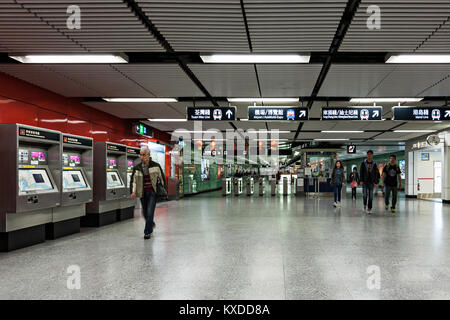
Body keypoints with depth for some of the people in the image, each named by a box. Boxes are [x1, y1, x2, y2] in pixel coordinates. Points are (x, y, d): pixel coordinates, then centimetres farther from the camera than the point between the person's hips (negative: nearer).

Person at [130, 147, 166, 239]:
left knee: (150, 212, -11)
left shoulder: (155, 166, -4)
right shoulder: (137, 168, 2)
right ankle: (151, 224, 42)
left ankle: (147, 232, -1)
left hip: (153, 192, -3)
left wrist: (164, 190, 8)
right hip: (143, 193, 3)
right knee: (145, 213, 12)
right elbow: (133, 180, 4)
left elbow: (162, 177, 5)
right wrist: (133, 192, -9)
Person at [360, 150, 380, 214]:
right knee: (364, 194, -7)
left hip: (371, 182, 1)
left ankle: (369, 209, 6)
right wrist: (361, 180, -11)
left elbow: (377, 173, 4)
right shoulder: (363, 163, 2)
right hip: (365, 181, -1)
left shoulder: (374, 164, 3)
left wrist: (376, 182, -3)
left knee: (370, 196, 0)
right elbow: (361, 172, -1)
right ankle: (365, 205, 18)